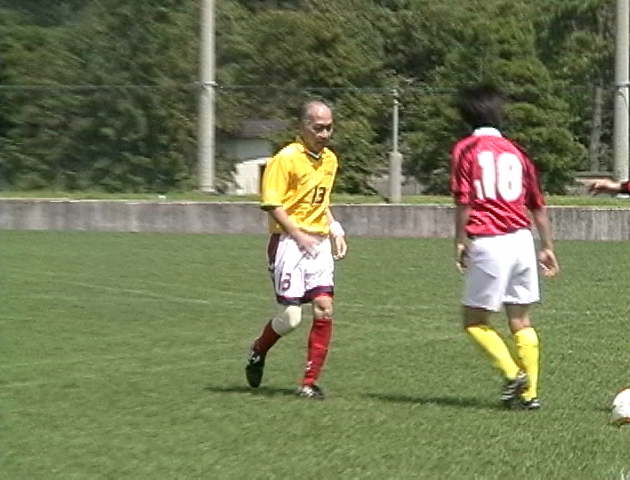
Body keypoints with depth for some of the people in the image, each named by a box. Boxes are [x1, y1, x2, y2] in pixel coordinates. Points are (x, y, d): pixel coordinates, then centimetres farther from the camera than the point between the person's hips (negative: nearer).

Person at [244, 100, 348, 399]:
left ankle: (310, 383, 0)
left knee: (324, 308, -7)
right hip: (289, 243, -6)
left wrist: (334, 229, 14)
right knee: (290, 317, -7)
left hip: (319, 243, 6)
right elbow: (272, 204, -13)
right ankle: (258, 352, 25)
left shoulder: (330, 160, 13)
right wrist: (299, 236, -19)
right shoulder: (286, 159, -10)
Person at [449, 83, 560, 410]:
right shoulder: (515, 151, 16)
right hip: (522, 240, 5)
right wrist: (548, 247, 23)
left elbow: (463, 201, -8)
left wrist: (460, 242, -2)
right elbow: (537, 205, 18)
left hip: (488, 243, -5)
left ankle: (513, 374, -9)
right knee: (521, 321, 12)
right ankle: (529, 392, 8)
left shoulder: (466, 149, 2)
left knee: (474, 321, 6)